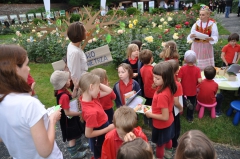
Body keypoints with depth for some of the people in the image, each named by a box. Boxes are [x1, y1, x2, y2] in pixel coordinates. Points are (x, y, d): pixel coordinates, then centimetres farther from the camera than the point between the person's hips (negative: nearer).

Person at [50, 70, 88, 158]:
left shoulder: (63, 91, -7)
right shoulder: (64, 96, -36)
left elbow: (72, 97, 7)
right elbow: (67, 112, -31)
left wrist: (75, 87, -3)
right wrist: (80, 113, -21)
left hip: (71, 117, 10)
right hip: (68, 119, -9)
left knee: (77, 132, 31)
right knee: (72, 137, 13)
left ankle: (79, 144, 55)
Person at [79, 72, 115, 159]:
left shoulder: (91, 96, -13)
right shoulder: (91, 111, -38)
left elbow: (109, 91, -5)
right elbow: (88, 134, -27)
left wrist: (97, 83, -17)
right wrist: (108, 129, -22)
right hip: (100, 138, -8)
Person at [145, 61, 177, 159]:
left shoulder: (162, 95, -39)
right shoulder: (168, 87, -12)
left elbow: (165, 117, -31)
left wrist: (150, 114, -19)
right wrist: (153, 108, 3)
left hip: (161, 126, -8)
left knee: (160, 145, 20)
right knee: (167, 140, 33)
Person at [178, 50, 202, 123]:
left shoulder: (182, 68, -17)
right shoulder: (197, 69, -15)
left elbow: (179, 80, -20)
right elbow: (199, 81, -22)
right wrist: (195, 82, 0)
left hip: (183, 91, -3)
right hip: (193, 91, 3)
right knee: (191, 105, 21)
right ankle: (190, 118, 34)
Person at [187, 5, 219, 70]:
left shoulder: (212, 24, -4)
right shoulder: (196, 23, 1)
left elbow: (215, 37, -5)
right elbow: (190, 36, 1)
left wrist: (209, 38, -25)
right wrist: (191, 36, -22)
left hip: (207, 47, -1)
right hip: (196, 46, 1)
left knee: (207, 65, 3)